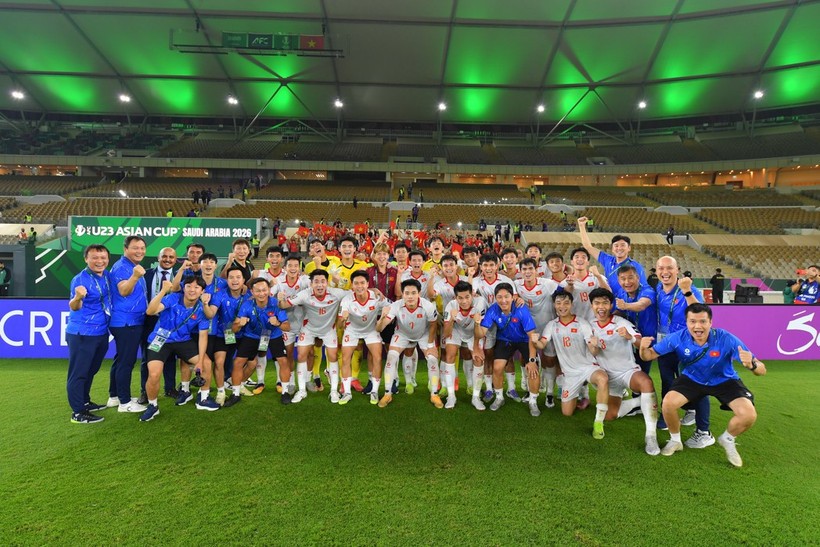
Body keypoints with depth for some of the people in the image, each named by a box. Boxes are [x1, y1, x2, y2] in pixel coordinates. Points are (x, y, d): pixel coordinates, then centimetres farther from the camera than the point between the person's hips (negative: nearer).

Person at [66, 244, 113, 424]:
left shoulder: (107, 275, 3)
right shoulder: (80, 279, -17)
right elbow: (74, 307, -22)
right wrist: (78, 297, -41)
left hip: (101, 332, 8)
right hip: (82, 334, -8)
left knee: (91, 370, 20)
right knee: (78, 373, 1)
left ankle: (85, 402, 36)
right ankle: (77, 412, 10)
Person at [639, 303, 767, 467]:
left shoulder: (727, 339, -29)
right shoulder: (678, 338, -25)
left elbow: (761, 369, -27)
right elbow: (650, 355, -17)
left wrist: (752, 365, -52)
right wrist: (644, 348, -43)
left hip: (724, 381, 0)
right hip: (692, 379, 0)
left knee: (749, 415, -22)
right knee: (668, 403, -23)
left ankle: (727, 440, 15)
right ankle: (675, 441, 8)